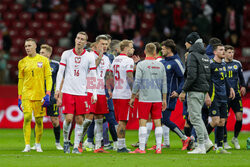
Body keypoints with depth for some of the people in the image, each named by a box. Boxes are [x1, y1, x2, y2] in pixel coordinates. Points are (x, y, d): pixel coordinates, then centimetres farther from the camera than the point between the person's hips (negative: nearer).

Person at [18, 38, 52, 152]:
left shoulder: (44, 60, 4)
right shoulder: (22, 62, 9)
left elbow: (48, 78, 3)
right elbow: (20, 80, 13)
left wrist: (48, 94, -7)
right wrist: (19, 98, 9)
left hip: (40, 95, 0)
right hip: (26, 95, 1)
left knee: (39, 120, 3)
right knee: (27, 118, -13)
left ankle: (38, 144, 18)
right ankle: (27, 145, -12)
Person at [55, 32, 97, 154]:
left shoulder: (89, 57, 3)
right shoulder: (66, 54, 3)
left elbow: (93, 77, 5)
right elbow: (60, 72, 6)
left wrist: (94, 93, -1)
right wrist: (57, 89, -1)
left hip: (81, 93, 1)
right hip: (68, 92, -1)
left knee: (80, 120, -1)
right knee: (68, 118, -9)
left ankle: (76, 147, 6)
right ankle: (66, 141, 15)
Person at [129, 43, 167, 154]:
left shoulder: (141, 65, -5)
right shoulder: (160, 65, 7)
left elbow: (137, 82, -7)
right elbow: (164, 83, 9)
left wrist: (133, 97, 1)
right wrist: (164, 99, 16)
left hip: (144, 98, -4)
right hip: (157, 98, 4)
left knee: (142, 122, -2)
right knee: (157, 122, 6)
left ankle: (141, 148, -5)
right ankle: (158, 147, 6)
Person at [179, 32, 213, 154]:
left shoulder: (192, 56, -12)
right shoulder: (205, 56, 15)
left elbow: (191, 75, -20)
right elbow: (208, 74, 17)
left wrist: (184, 91, -15)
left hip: (194, 91, -9)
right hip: (203, 90, 9)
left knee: (195, 118, -5)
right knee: (196, 116, 18)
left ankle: (201, 146, -7)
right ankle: (207, 141, 10)